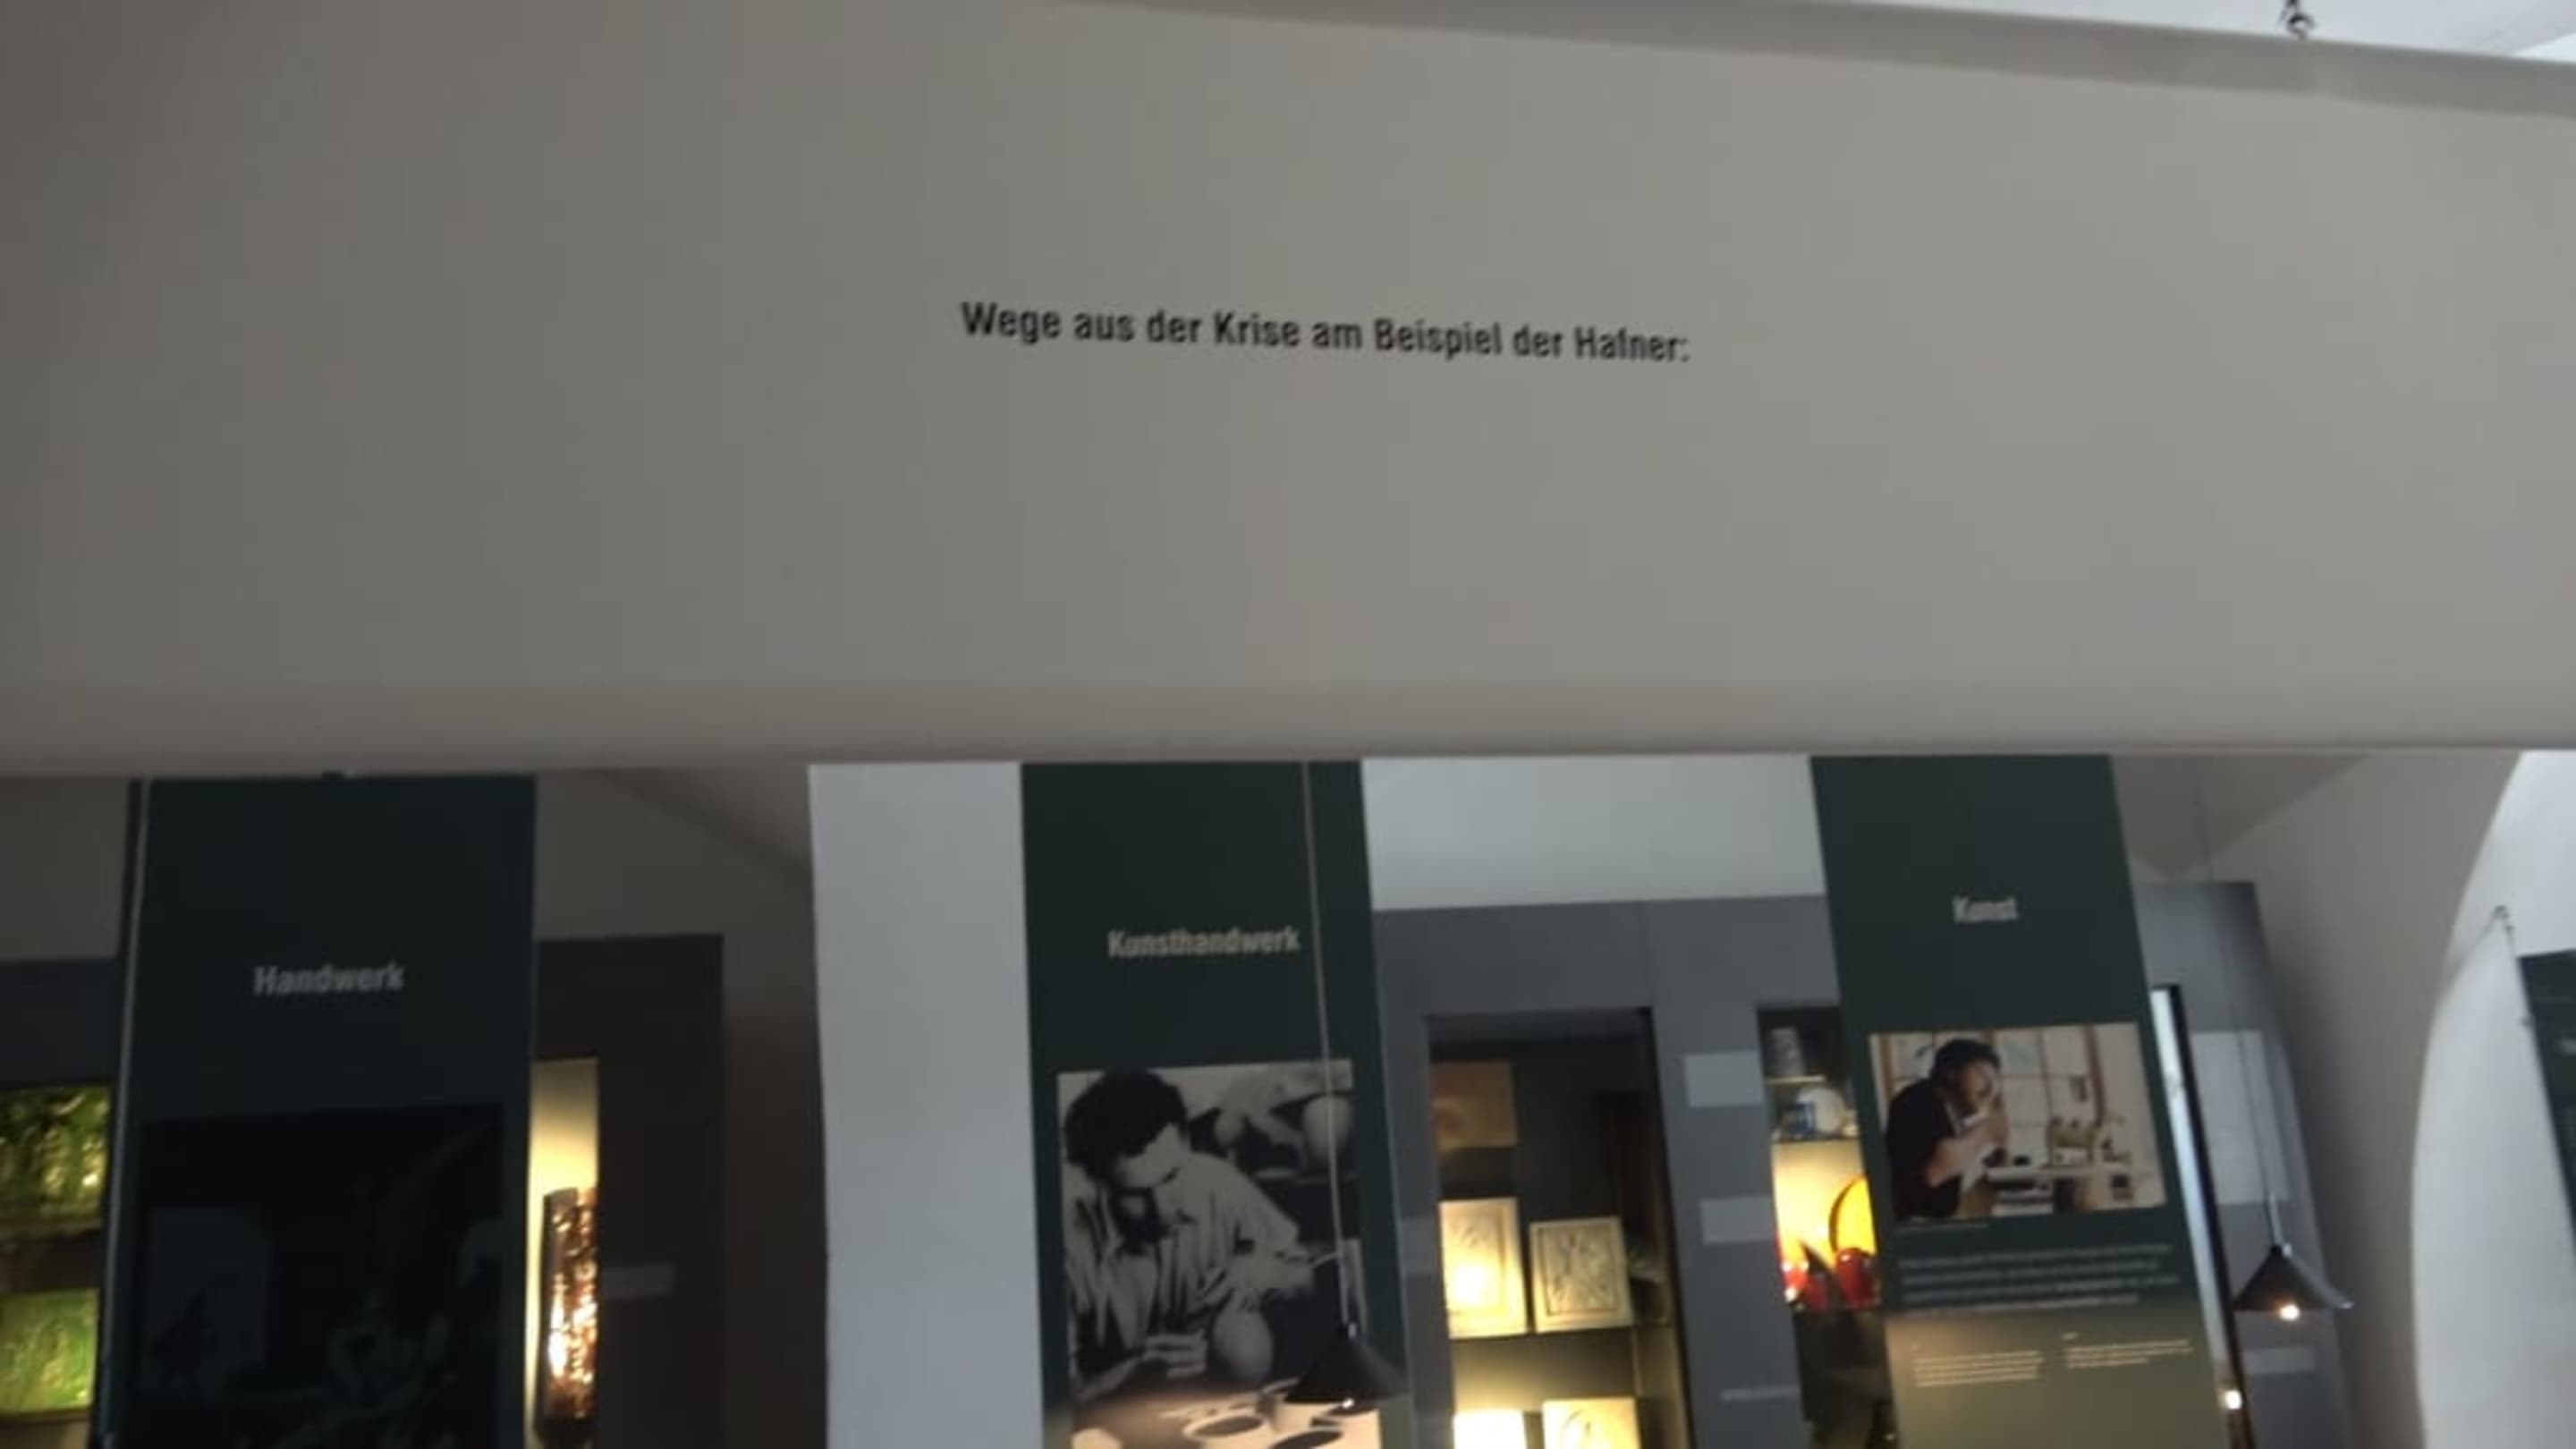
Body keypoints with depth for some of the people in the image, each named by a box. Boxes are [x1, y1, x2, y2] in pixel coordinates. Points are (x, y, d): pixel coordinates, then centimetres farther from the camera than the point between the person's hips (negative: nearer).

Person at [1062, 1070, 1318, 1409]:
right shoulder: (1071, 1234, -29)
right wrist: (1135, 1374, -42)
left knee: (1242, 1340, -29)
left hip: (1211, 1391, 1)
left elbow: (1303, 1274, -4)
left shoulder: (1217, 1184, -21)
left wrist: (1264, 1271, -27)